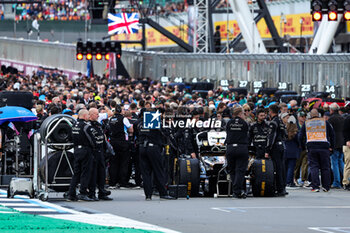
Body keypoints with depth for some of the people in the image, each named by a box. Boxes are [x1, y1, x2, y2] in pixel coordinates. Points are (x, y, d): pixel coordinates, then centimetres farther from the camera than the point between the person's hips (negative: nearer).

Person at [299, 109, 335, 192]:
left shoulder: (306, 123, 11)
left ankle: (315, 187, -8)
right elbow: (332, 134, 9)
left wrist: (305, 145, 20)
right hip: (324, 147, 0)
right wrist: (331, 146, 15)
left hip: (311, 147, 0)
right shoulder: (325, 122, 10)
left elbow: (300, 137, 9)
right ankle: (326, 187, 8)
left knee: (313, 167, 1)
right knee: (325, 167, 7)